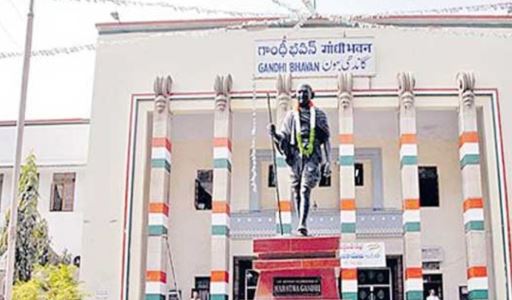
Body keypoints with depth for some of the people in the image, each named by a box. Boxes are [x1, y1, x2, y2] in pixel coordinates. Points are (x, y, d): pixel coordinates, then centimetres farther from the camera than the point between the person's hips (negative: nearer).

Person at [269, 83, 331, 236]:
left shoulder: (318, 114, 11)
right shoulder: (291, 115, 14)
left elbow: (326, 140, 11)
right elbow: (283, 137, 11)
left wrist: (327, 162, 5)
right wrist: (274, 134, -11)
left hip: (312, 157, -3)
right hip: (295, 157, 3)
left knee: (305, 191, -17)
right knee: (296, 193, 5)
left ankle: (302, 225, -24)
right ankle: (301, 225, 16)